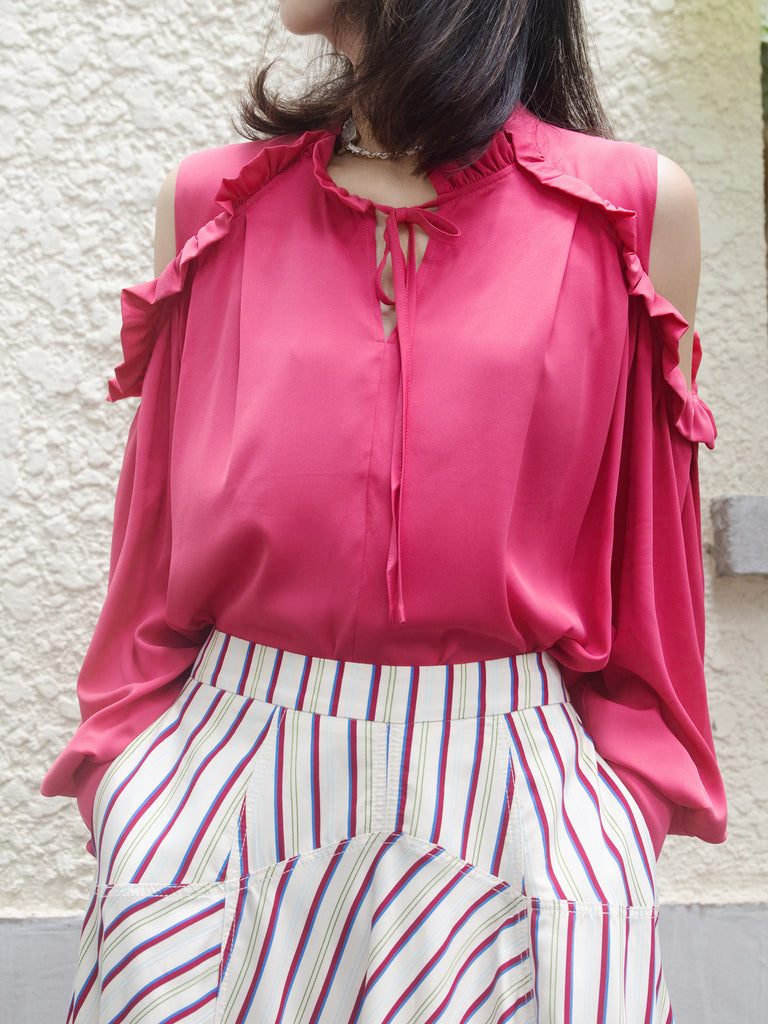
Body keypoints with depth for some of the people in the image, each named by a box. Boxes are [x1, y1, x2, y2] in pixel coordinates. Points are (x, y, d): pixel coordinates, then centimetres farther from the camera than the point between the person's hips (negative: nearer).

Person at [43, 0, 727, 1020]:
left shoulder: (638, 210, -2)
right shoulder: (209, 201, 3)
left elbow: (645, 549, 4)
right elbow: (160, 536, 9)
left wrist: (629, 798, 3)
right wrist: (127, 783, 8)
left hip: (511, 802, -1)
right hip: (228, 777, 2)